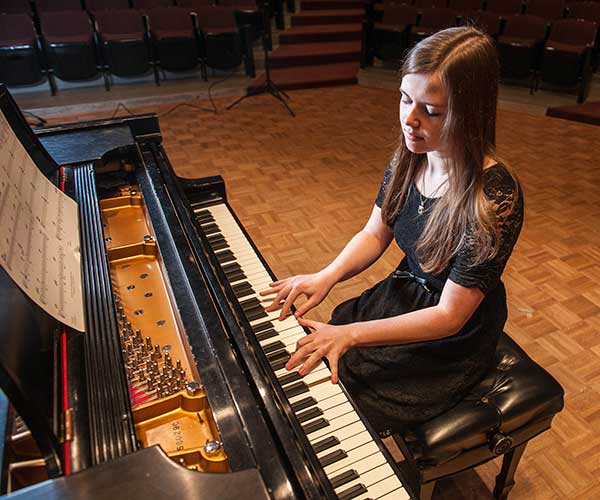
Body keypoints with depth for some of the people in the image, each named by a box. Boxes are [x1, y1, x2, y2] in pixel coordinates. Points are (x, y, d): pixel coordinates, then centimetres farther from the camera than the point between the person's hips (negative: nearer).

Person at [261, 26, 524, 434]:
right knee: (296, 368, 4)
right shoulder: (409, 158, -10)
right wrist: (327, 276, -18)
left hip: (451, 343, -6)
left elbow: (449, 316, -26)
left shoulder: (494, 197, -30)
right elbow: (374, 235, 0)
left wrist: (350, 335, -30)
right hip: (401, 295, 6)